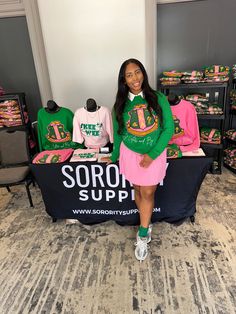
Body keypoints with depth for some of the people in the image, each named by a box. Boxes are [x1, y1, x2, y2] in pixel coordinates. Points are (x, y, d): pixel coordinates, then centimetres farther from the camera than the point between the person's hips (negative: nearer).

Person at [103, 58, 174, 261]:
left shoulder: (158, 98, -7)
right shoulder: (121, 104, -2)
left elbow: (169, 128, -8)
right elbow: (118, 133, 8)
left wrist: (152, 155, -14)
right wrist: (114, 156, 16)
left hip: (155, 154, -1)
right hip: (130, 154, 2)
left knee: (148, 193, 4)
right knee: (138, 190, 13)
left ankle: (143, 235, 21)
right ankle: (147, 224, 36)